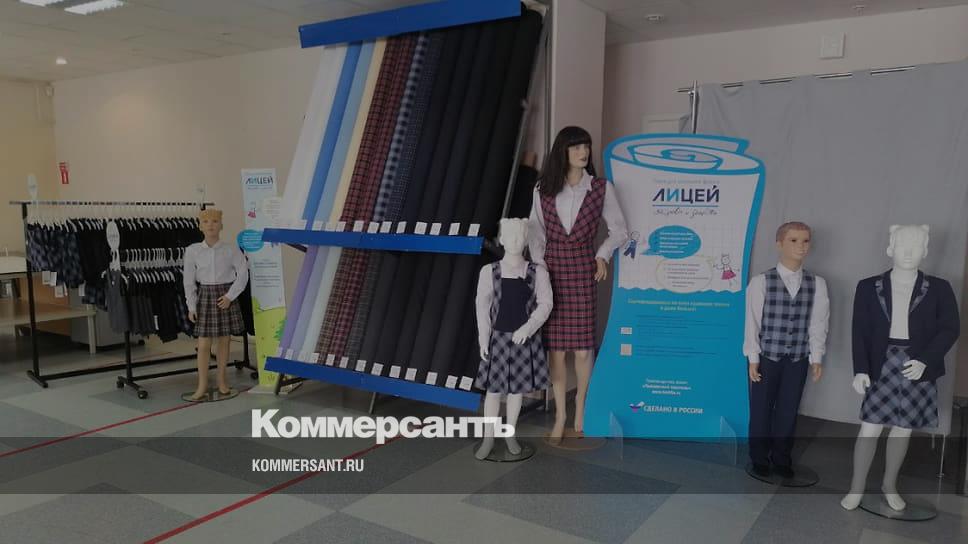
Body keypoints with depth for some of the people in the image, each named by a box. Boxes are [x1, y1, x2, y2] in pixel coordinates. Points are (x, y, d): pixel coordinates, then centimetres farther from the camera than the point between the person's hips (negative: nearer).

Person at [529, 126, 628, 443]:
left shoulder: (601, 188, 1)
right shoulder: (543, 190, 3)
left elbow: (619, 230, 8)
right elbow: (536, 233, 6)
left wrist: (602, 255, -5)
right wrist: (540, 268, -5)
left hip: (583, 273, -1)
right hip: (551, 272, 1)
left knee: (582, 348, 1)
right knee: (556, 348, 3)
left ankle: (580, 405, 25)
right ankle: (560, 414, 18)